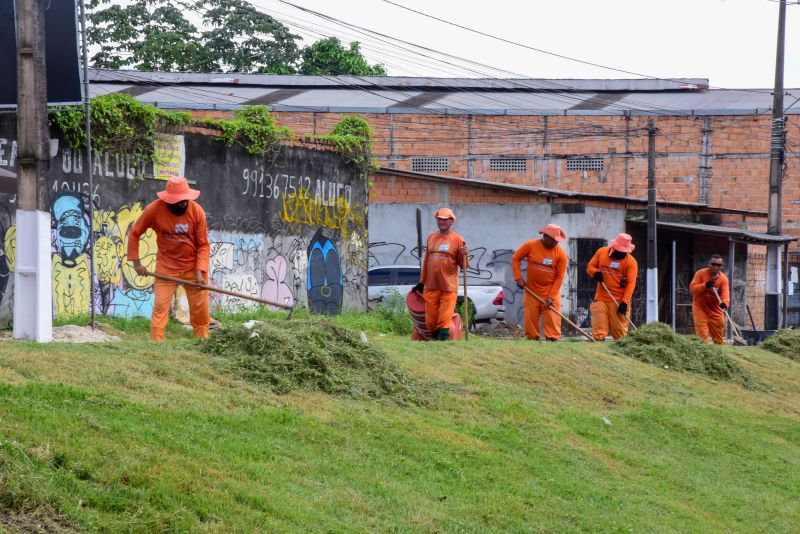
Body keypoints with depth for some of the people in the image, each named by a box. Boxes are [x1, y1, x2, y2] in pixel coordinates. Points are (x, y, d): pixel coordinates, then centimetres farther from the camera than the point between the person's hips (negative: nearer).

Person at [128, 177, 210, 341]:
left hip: (193, 266, 1)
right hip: (166, 267, 0)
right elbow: (134, 233, -2)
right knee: (160, 306, -9)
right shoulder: (154, 210, -16)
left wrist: (200, 272, -18)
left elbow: (203, 245, -9)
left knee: (200, 308, 4)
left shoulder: (196, 211, -16)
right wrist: (136, 262, -6)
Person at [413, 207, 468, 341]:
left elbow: (463, 266, 1)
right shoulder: (431, 238, 14)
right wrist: (421, 283, 21)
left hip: (449, 287, -4)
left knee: (444, 321, -9)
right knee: (431, 322, 2)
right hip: (431, 287, 4)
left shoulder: (457, 239, 1)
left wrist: (464, 255, -19)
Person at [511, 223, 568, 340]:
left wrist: (551, 297, -12)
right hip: (531, 292, 1)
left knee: (552, 320, -7)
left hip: (551, 292, -1)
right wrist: (518, 278, -5)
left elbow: (559, 277, -7)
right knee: (530, 319, 3)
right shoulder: (530, 245, -7)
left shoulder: (561, 254, -8)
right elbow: (515, 258, 4)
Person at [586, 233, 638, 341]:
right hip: (601, 299, 3)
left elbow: (631, 283, -10)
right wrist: (595, 272, -11)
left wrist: (624, 302, -20)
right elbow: (590, 267, 14)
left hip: (619, 302, -3)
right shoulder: (601, 252, 6)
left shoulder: (631, 261, -5)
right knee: (599, 331, -3)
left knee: (620, 331, -3)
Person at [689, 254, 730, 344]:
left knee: (719, 339, 10)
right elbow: (692, 288, -13)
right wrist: (705, 285, -28)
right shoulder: (700, 273, -7)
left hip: (715, 310, 2)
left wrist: (725, 303, -42)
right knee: (702, 336, -13)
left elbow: (725, 294, -21)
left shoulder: (723, 279, -6)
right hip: (700, 309, -2)